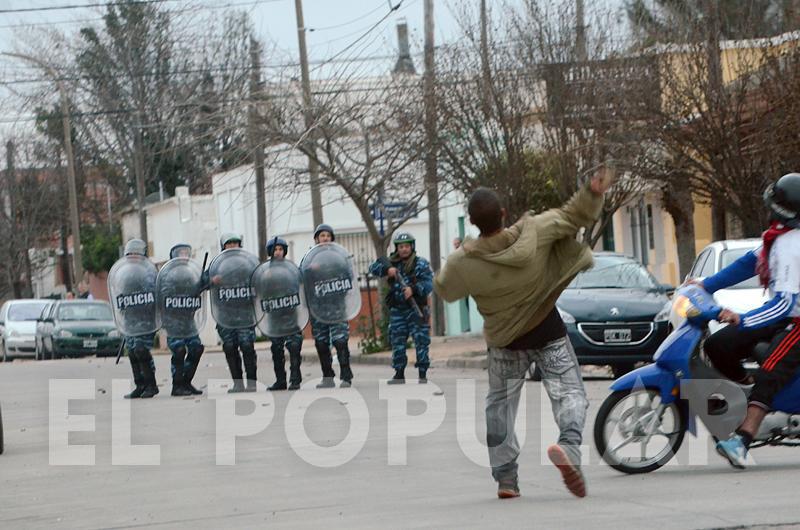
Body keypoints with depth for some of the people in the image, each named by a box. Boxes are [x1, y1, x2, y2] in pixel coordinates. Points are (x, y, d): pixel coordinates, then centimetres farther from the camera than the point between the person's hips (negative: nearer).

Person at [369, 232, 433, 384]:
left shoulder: (421, 264, -2)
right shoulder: (392, 263, 9)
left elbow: (429, 283, -12)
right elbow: (373, 268, 2)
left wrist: (413, 289, -28)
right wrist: (386, 269, -18)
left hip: (416, 310, -4)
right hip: (397, 310, 4)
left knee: (421, 342, -5)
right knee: (397, 343, 7)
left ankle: (423, 374, -1)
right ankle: (399, 374, 15)